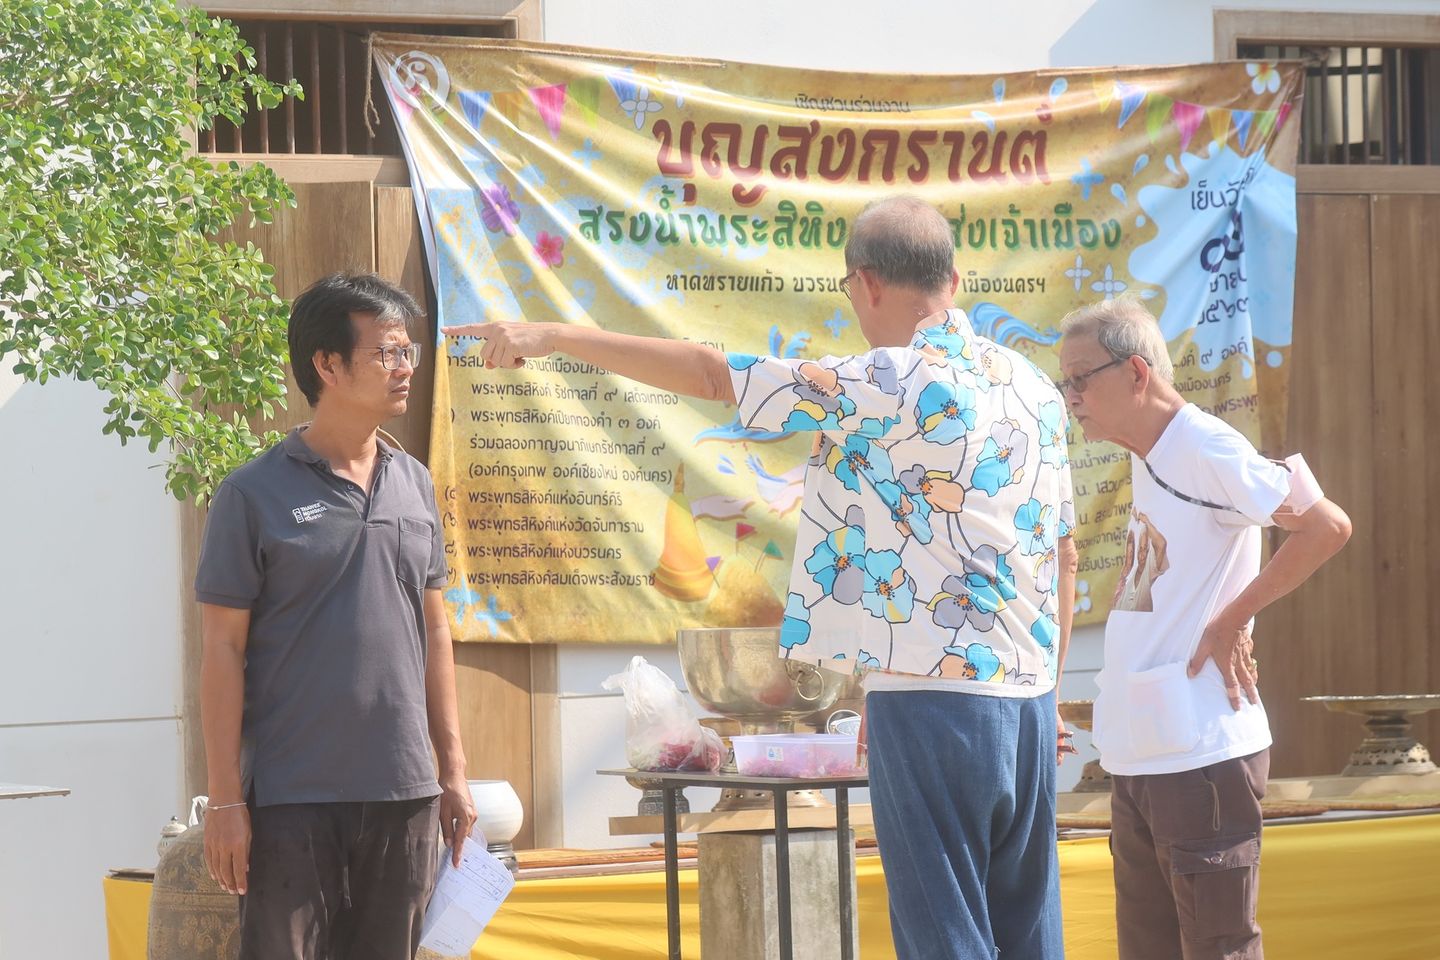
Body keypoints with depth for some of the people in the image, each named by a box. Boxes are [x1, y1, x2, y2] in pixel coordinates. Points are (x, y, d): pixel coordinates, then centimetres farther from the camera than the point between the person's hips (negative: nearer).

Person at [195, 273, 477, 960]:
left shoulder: (412, 484, 12)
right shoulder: (256, 494, -4)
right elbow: (223, 649, -5)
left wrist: (453, 768, 13)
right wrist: (225, 799, -9)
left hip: (403, 797, 5)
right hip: (292, 800, -5)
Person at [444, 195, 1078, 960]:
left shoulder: (893, 385, -13)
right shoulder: (1034, 388, 10)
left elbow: (713, 375, -12)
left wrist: (555, 337, -6)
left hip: (933, 693, -7)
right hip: (1028, 697, 8)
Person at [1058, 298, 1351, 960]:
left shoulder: (1206, 449, -12)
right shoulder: (1147, 458, 15)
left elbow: (1327, 526, -20)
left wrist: (1233, 619, -16)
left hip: (1202, 755, -9)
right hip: (1139, 756, 9)